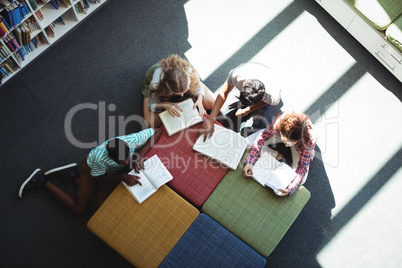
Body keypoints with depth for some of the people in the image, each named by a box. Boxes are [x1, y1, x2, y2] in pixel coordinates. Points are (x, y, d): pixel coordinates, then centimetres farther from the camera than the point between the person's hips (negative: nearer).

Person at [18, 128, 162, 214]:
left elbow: (157, 131, -24)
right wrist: (122, 177, -38)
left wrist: (140, 155, -34)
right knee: (79, 208, 6)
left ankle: (74, 177, 15)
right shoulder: (99, 157, -45)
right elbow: (100, 177, -22)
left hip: (112, 171, 4)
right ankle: (42, 180, 15)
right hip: (94, 168, -4)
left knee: (98, 206, 2)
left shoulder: (133, 139, -41)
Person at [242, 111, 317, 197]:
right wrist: (249, 162, -41)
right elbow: (261, 138, -31)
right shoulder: (279, 121, -44)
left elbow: (302, 166, -31)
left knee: (301, 180, -17)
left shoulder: (310, 140, -43)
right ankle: (277, 155, 3)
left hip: (300, 146, -1)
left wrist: (290, 189, -44)